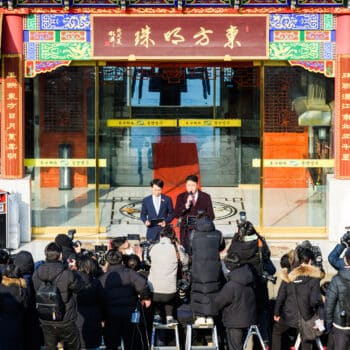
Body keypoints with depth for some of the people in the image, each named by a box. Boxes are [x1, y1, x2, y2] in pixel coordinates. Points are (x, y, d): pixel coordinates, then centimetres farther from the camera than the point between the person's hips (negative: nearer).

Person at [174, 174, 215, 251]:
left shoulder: (205, 197, 7)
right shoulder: (181, 197, 9)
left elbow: (211, 215, 9)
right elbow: (176, 214, -1)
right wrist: (186, 205, -14)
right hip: (186, 231, 1)